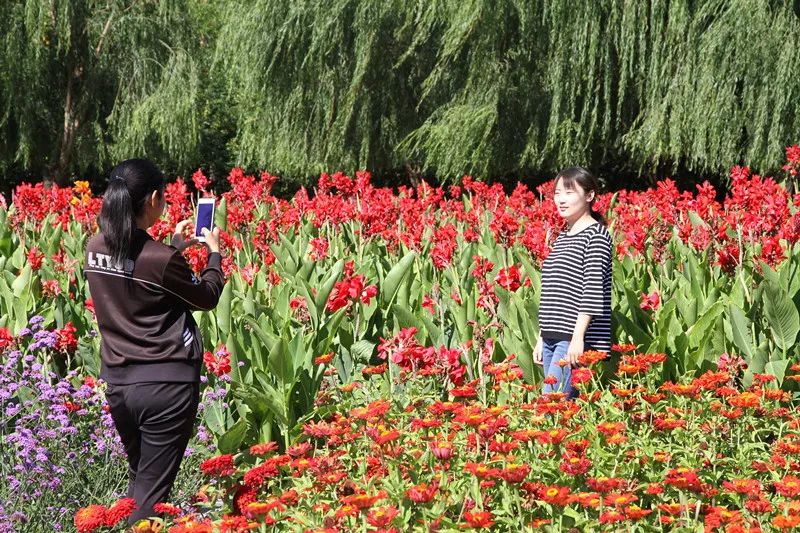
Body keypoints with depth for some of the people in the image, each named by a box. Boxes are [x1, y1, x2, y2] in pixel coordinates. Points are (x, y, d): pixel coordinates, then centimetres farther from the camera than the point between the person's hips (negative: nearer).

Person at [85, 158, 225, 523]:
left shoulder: (95, 250, -1)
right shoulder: (163, 259, -19)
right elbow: (206, 298, -1)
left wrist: (175, 246, 27)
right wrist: (215, 253, 15)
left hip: (117, 382, 6)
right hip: (167, 383, -6)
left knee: (138, 477, 24)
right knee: (152, 491, 1)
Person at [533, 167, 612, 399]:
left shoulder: (596, 235, -6)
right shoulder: (562, 237, 19)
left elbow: (593, 289, -14)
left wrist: (578, 336, -21)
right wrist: (542, 338, 19)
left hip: (576, 339, -8)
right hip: (553, 337, 8)